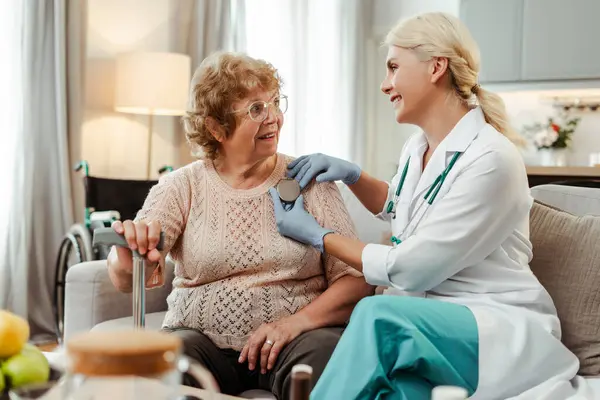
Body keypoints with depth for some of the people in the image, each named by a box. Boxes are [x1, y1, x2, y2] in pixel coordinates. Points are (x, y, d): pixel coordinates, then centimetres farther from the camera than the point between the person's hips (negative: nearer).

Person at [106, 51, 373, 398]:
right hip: (202, 338, 0)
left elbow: (357, 279, -2)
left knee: (322, 355, -32)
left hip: (300, 335, 0)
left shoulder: (309, 181, 3)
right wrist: (129, 261, -33)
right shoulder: (182, 187, 4)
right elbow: (127, 280, -8)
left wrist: (297, 321, -19)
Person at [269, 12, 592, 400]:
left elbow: (410, 269, -17)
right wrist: (351, 174, 13)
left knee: (378, 315, -33)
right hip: (429, 320, 6)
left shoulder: (492, 160, -18)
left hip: (503, 328, -6)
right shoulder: (417, 146, 8)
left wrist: (317, 234, -5)